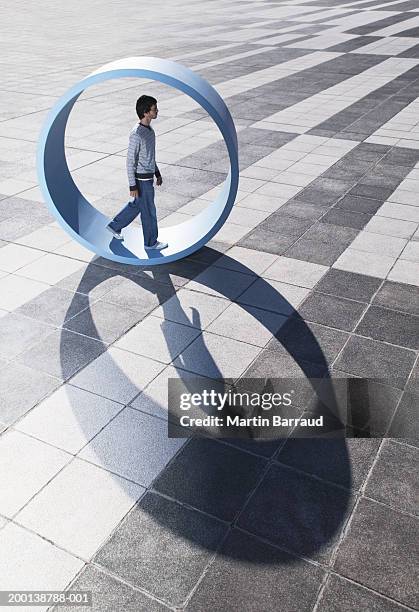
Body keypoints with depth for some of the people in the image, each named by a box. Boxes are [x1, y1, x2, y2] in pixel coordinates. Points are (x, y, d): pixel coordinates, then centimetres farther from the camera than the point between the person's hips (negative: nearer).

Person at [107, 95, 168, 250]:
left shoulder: (149, 128, 5)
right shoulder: (137, 134, -23)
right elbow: (130, 160, -20)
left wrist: (157, 173, 22)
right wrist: (133, 186, -19)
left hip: (148, 175, 9)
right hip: (142, 179, -9)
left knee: (136, 205, 22)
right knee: (148, 211, 4)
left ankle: (114, 226, 37)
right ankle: (150, 242, 20)